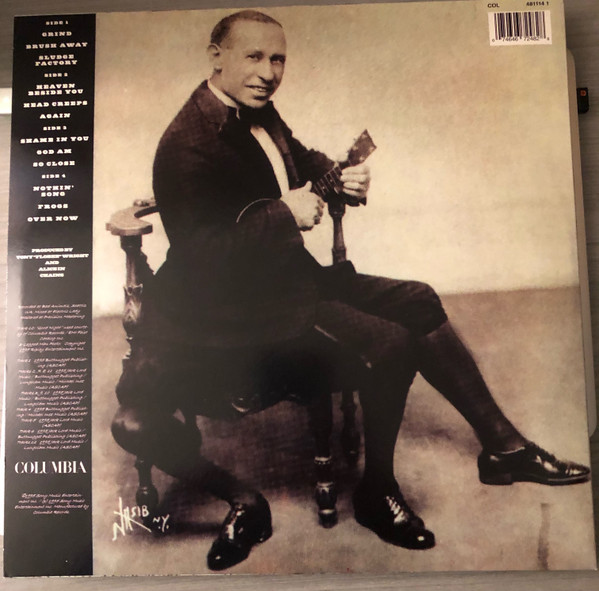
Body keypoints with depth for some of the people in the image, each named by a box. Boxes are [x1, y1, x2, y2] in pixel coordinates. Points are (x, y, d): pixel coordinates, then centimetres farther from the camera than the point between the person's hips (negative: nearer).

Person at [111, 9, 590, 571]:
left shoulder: (258, 111, 8)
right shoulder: (187, 145, -18)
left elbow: (300, 156, 27)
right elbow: (198, 255, -24)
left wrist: (339, 177, 6)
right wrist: (284, 213, -23)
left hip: (286, 274, 10)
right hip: (241, 304, -9)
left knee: (417, 302, 5)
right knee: (390, 343, -23)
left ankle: (502, 446, 20)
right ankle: (376, 495, 4)